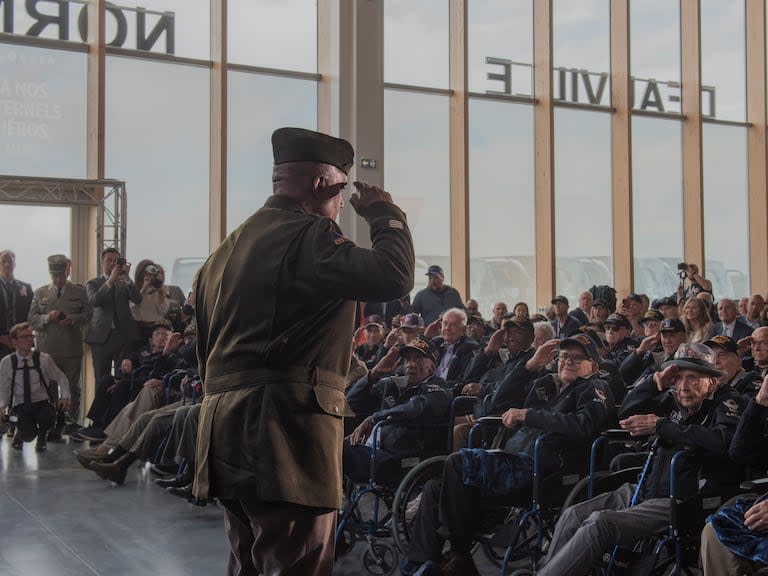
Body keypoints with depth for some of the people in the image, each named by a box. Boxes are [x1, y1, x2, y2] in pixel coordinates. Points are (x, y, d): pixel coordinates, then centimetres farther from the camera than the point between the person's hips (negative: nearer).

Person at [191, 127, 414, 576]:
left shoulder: (229, 247, 19)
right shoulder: (305, 236, -10)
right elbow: (394, 276, -22)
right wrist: (384, 211, -4)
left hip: (228, 434, 10)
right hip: (286, 433, -10)